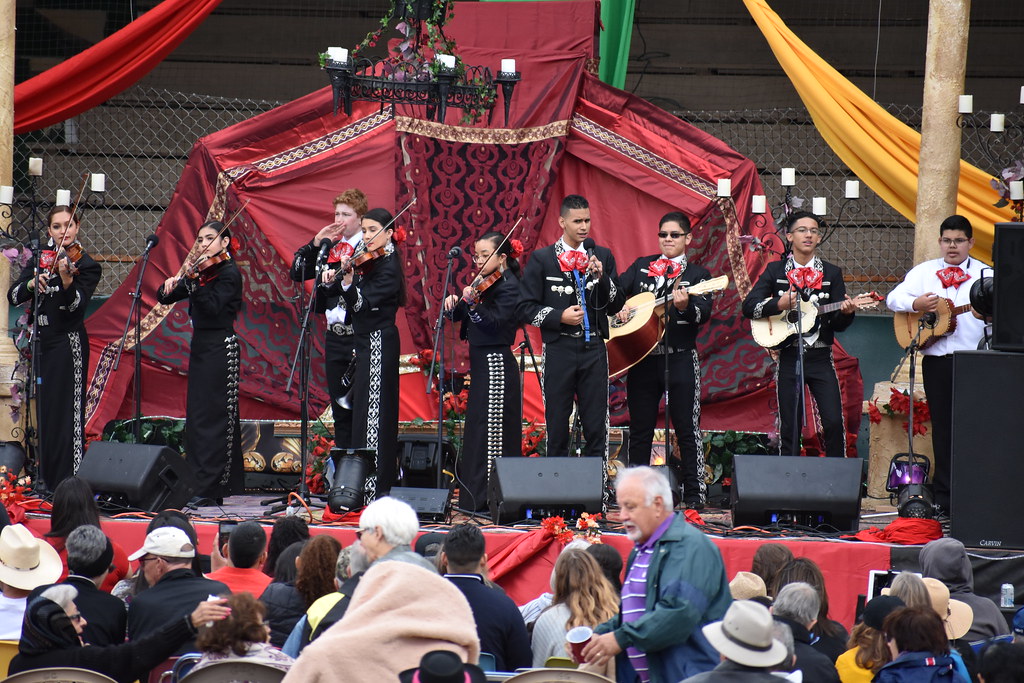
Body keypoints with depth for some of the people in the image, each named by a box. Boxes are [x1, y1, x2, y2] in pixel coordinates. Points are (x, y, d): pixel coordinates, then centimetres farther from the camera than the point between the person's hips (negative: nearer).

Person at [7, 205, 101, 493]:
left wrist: (66, 279, -37)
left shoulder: (85, 265, -6)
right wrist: (33, 283, -17)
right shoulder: (41, 258, 10)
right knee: (43, 411, 10)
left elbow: (76, 305, -20)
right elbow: (14, 296, 3)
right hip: (41, 341, 6)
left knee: (67, 410, -8)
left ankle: (71, 478, -9)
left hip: (67, 344, -6)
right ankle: (45, 477, 16)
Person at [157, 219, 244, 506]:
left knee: (211, 417, -11)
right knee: (197, 416, 9)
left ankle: (208, 487, -12)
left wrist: (193, 281, -31)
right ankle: (198, 481, 12)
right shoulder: (201, 271, 14)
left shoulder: (229, 273, -8)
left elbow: (212, 307, -21)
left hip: (220, 349, -9)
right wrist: (169, 286, -7)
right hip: (201, 347, 9)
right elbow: (165, 298, 14)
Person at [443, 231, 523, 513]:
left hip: (496, 363, -10)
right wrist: (454, 303, -4)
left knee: (491, 429, -10)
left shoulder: (507, 286, -11)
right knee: (477, 429, 11)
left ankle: (489, 498, -10)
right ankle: (475, 497, 17)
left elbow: (495, 322, -22)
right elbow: (459, 316, 15)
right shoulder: (482, 283, 14)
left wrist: (472, 304, -32)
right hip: (481, 363, 10)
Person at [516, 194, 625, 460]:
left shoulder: (603, 257, 10)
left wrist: (601, 277, -8)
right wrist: (559, 316, -13)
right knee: (557, 427, 1)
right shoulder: (542, 259, 3)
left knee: (596, 428, 0)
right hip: (559, 350, -2)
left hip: (594, 349, 2)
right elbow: (525, 308, 0)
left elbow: (616, 306, 8)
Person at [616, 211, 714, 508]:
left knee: (687, 427, -4)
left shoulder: (697, 274, 2)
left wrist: (685, 306, -32)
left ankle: (694, 494, -1)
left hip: (680, 361, -3)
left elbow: (704, 314, -12)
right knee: (640, 428, 8)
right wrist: (619, 308, -10)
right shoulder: (641, 267, 13)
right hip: (642, 358, 3)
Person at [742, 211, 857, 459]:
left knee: (835, 423, -11)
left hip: (821, 357, 0)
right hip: (789, 357, 0)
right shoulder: (775, 270, 7)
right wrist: (778, 304, -18)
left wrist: (846, 313, -17)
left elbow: (838, 324, 6)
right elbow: (749, 306, -2)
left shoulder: (831, 273, 9)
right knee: (789, 429, 2)